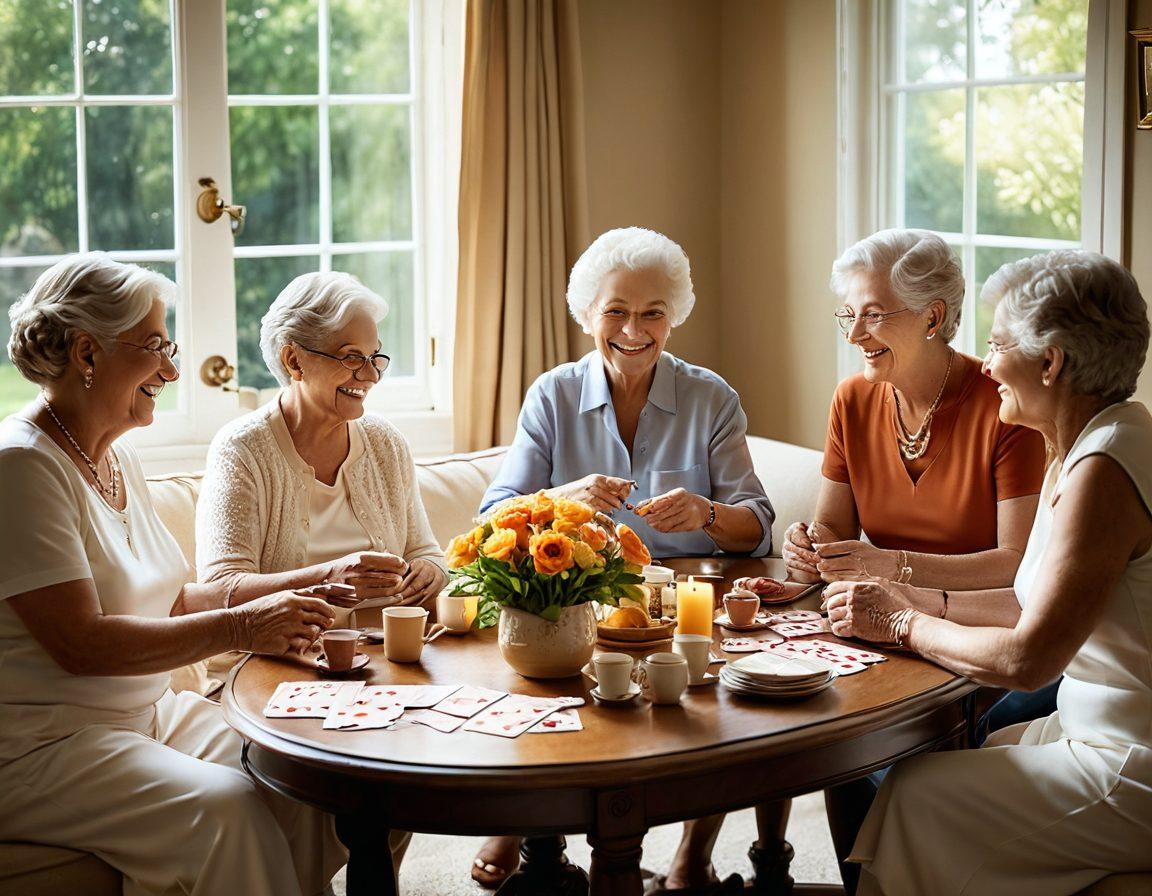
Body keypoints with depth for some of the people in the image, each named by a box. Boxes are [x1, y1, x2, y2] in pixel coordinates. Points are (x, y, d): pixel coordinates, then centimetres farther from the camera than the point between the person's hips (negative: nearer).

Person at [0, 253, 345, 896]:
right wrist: (239, 628, -22)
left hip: (145, 711, 9)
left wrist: (280, 609, -3)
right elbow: (81, 644, -23)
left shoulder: (120, 457, 14)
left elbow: (172, 597, 14)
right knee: (223, 808, -29)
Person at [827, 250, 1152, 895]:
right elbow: (1041, 602, 14)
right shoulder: (1089, 446, 9)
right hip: (1099, 730, 9)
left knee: (920, 794, -6)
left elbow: (1028, 659, -25)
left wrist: (903, 624, -11)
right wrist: (922, 599, 7)